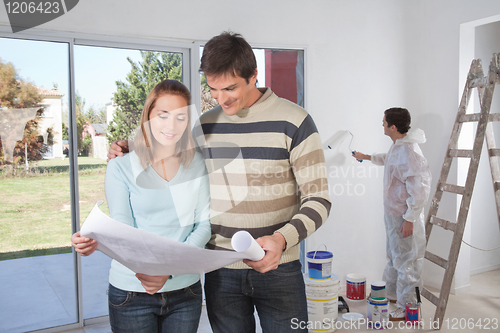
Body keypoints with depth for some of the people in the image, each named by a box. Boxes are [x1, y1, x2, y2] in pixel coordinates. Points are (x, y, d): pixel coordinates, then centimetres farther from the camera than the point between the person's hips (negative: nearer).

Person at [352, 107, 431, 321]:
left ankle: (407, 308, 13)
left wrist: (409, 219, -25)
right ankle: (391, 293, 40)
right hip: (393, 213, 10)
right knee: (394, 256, 23)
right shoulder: (397, 146, 6)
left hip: (404, 217, -10)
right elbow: (387, 160, 32)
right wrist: (367, 157, 43)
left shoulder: (409, 152, -26)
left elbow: (420, 189, -28)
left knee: (405, 261, 1)